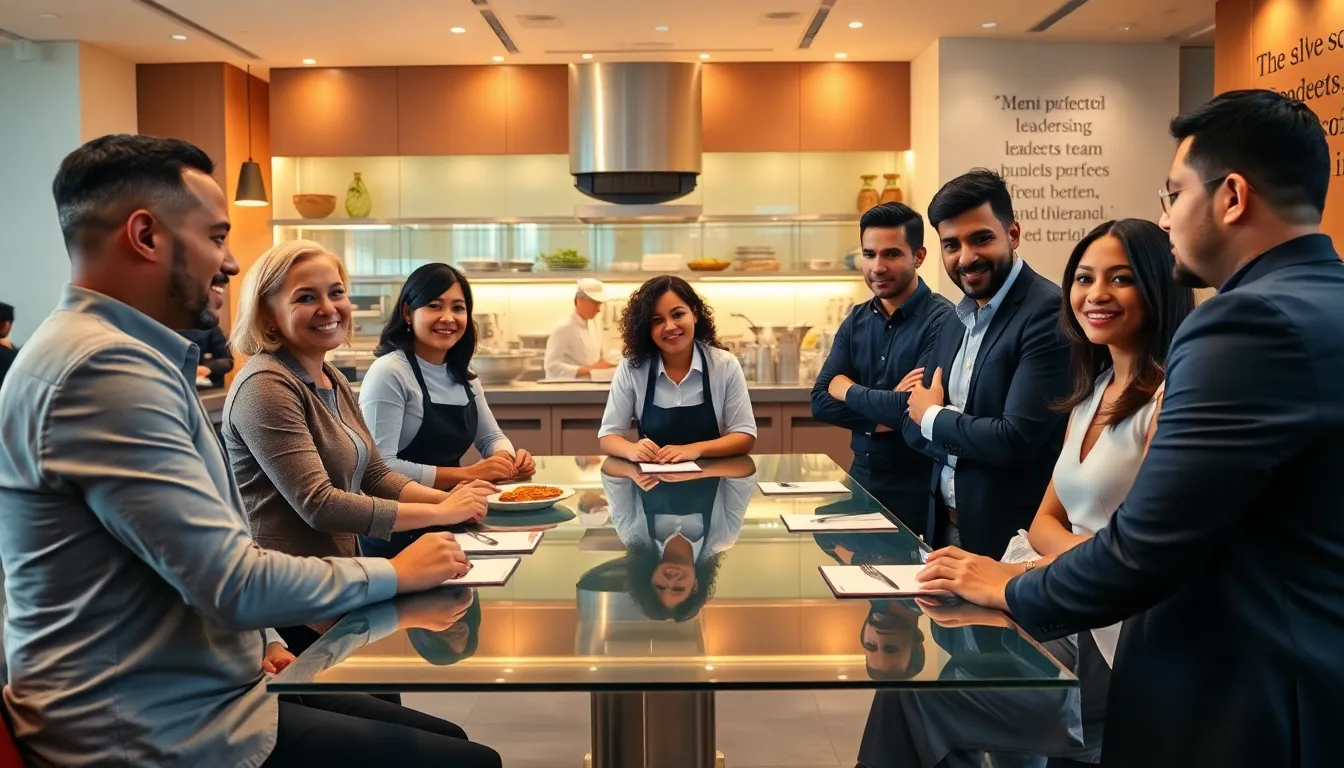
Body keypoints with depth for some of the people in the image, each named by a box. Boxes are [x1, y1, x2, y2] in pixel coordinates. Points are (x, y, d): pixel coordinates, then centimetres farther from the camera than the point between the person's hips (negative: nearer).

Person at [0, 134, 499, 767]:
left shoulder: (124, 354, 12)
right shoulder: (105, 366, -22)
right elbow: (236, 583, -24)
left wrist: (252, 637, 3)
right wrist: (397, 573, -11)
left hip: (189, 699, 10)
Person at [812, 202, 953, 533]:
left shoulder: (941, 320, -15)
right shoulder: (856, 321, 5)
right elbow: (820, 402, -2)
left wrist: (849, 391, -9)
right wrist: (885, 413, -18)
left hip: (919, 485, -6)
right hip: (861, 477, 6)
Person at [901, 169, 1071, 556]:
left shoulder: (1049, 312, -17)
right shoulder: (956, 322, 7)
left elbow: (1017, 439, -25)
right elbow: (913, 424, 7)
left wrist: (934, 417, -9)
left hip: (1014, 539, -7)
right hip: (945, 530, 7)